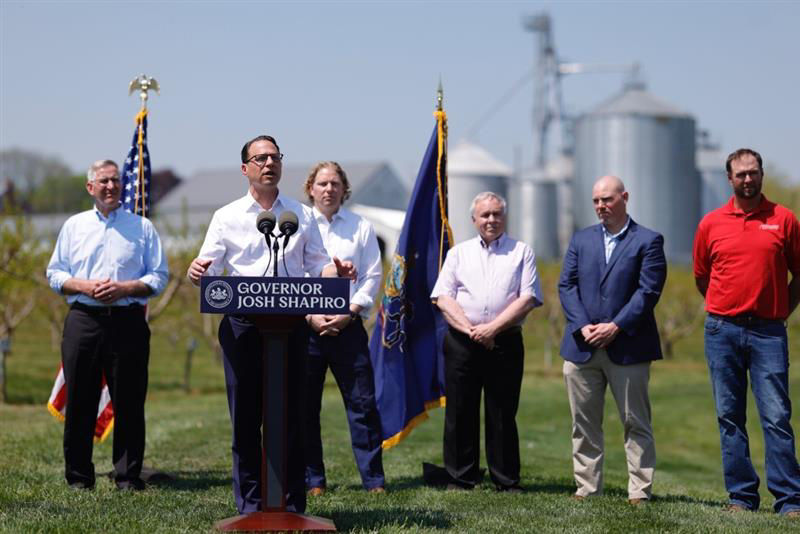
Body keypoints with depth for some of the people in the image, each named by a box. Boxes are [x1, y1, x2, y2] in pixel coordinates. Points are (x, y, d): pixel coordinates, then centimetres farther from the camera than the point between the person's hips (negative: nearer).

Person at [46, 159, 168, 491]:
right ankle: (79, 476, 11)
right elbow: (55, 274, 12)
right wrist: (85, 286, -6)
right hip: (83, 320, 1)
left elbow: (159, 277, 6)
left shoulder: (142, 227, 10)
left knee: (129, 403, -1)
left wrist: (124, 288, -9)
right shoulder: (74, 226, 14)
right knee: (80, 403, 2)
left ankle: (128, 476, 7)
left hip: (128, 321, -1)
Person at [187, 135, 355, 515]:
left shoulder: (302, 215, 13)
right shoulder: (227, 217, 7)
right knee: (245, 415, 2)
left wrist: (336, 271, -11)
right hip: (242, 322, -1)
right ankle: (250, 504, 12)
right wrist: (196, 273, -22)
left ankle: (292, 504, 12)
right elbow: (210, 267, 1)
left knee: (292, 413, 3)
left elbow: (317, 264, 10)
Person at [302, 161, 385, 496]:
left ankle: (373, 479, 2)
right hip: (305, 326, 0)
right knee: (305, 407, 3)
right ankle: (313, 480, 12)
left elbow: (373, 276, 5)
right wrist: (310, 316, -8)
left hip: (348, 326, 0)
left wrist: (349, 313, -7)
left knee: (363, 403, -3)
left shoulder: (361, 227, 9)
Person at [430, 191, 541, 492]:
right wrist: (469, 329, -9)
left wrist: (492, 328, -11)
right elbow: (442, 297, 5)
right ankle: (460, 479, 10)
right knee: (460, 413, 2)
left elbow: (528, 298, -1)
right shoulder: (459, 253, 15)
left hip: (505, 342, -1)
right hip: (461, 342, 2)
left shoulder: (521, 252, 10)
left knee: (503, 414, 1)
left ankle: (507, 481, 8)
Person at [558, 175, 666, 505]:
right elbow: (566, 286, 6)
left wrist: (616, 327, -14)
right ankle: (587, 487, 14)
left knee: (636, 423, 2)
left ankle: (640, 491, 6)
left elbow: (648, 291, -8)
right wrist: (583, 326, -8)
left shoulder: (647, 241, 1)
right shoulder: (581, 240, 13)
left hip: (627, 347, -4)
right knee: (584, 424, 7)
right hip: (582, 346, 4)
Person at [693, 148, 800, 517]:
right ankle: (741, 496, 13)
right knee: (730, 416, 5)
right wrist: (725, 310, 12)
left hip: (768, 332, -2)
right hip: (723, 330, 2)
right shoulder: (711, 224, 6)